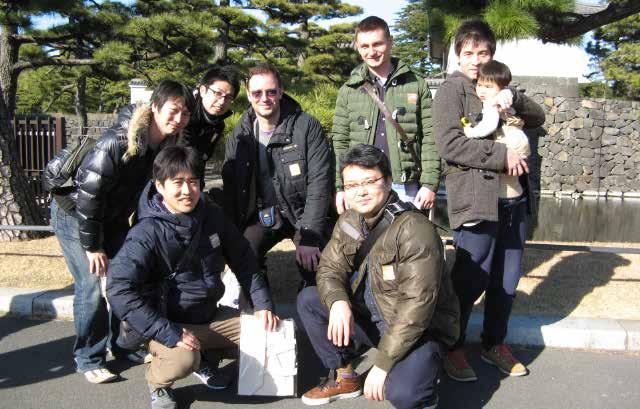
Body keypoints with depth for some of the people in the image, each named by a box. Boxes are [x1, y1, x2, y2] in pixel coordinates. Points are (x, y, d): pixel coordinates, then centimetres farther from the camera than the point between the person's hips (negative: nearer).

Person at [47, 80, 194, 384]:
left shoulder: (169, 144, -9)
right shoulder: (116, 141, -31)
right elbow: (88, 193, -28)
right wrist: (92, 246, -22)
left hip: (114, 217, 7)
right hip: (74, 213, -7)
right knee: (91, 285, -9)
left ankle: (124, 343, 26)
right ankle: (88, 358, 9)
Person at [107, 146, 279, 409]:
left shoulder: (212, 216, -2)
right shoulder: (147, 234, -20)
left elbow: (243, 261, 9)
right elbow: (119, 289, -26)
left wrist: (263, 304, 1)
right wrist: (168, 333, -30)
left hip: (211, 316, 6)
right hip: (170, 324, -6)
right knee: (183, 361, -35)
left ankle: (207, 357, 20)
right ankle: (157, 381, 2)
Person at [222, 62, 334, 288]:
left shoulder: (307, 126, -10)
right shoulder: (239, 135, 1)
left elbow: (320, 181, -14)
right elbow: (230, 188, 6)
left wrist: (308, 236, -21)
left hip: (303, 213, -2)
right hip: (262, 214, 3)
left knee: (313, 263, -24)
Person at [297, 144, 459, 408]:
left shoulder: (415, 229, -25)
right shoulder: (348, 221, 0)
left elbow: (417, 308, -28)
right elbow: (330, 268, 1)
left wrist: (382, 364, -26)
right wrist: (338, 301, -23)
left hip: (421, 329, -7)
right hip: (369, 317, 7)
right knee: (308, 300, -5)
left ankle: (420, 375, 5)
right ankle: (343, 377, 8)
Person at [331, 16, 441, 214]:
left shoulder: (416, 84, 4)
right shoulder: (348, 90, 8)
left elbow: (429, 138, 1)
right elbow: (339, 143, 7)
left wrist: (429, 184, -6)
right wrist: (339, 188, -1)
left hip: (406, 188, -1)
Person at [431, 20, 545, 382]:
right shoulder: (452, 91, -4)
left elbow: (538, 118, 15)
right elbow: (450, 144, -17)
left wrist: (514, 99, -4)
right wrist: (501, 155, -18)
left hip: (513, 200, 7)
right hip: (476, 200, -7)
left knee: (508, 279, 15)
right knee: (470, 281, -1)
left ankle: (495, 343, 33)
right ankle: (452, 347, 19)